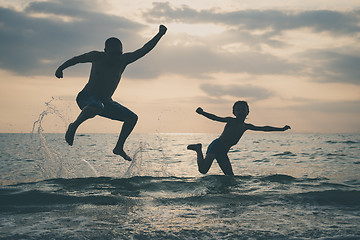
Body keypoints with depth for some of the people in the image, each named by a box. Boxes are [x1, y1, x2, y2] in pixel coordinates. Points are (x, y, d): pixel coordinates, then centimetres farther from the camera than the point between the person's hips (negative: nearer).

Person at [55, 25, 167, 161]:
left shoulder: (124, 60, -1)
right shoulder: (97, 57, -9)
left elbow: (144, 50, -2)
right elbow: (77, 59, 7)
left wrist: (160, 34, -9)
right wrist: (61, 68, 15)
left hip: (106, 102, 6)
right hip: (86, 98, -6)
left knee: (132, 118, 1)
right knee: (97, 107, -42)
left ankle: (119, 147, 11)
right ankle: (74, 126, -20)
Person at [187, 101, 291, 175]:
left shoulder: (246, 126, 16)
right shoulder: (231, 121, -2)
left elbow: (264, 128, 24)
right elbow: (216, 118, -13)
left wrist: (281, 129, 27)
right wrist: (202, 113, -30)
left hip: (223, 152, 7)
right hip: (216, 146, -7)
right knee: (203, 170, -21)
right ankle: (199, 150, 6)